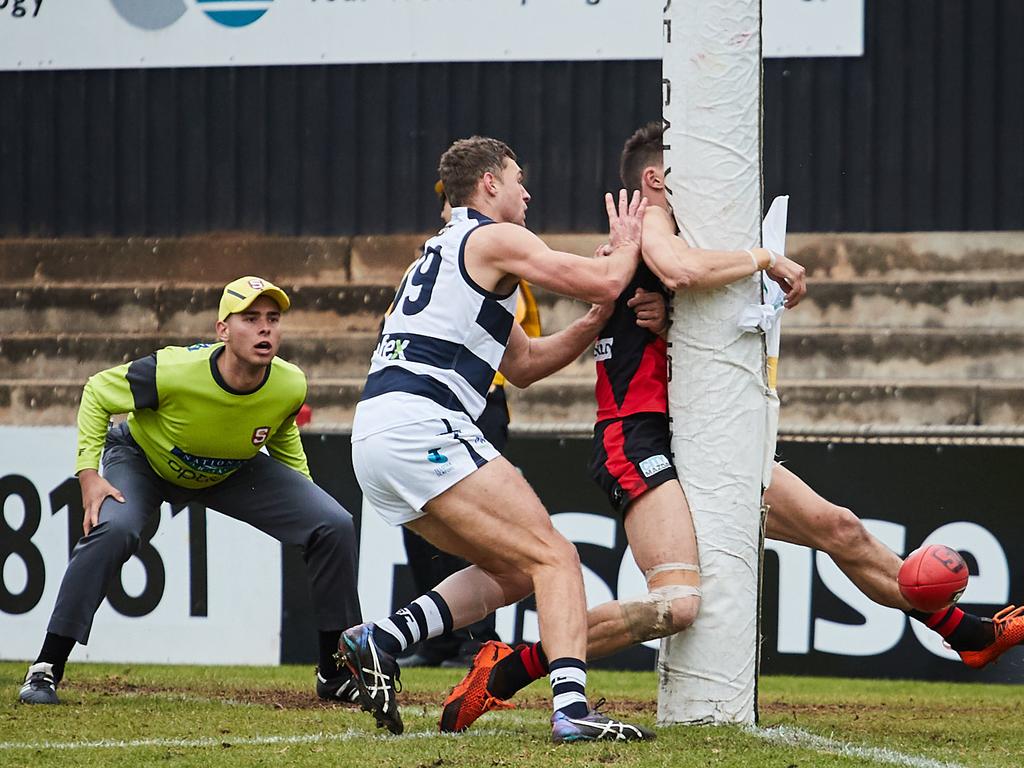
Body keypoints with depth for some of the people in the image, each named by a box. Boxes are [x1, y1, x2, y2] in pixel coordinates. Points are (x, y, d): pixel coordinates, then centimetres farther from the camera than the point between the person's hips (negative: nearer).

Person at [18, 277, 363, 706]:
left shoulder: (289, 387, -25)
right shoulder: (174, 372, -38)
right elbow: (98, 393, -19)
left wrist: (302, 500, 2)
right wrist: (89, 475, -26)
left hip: (233, 473, 4)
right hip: (143, 458, -4)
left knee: (334, 527, -10)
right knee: (113, 528, -34)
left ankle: (336, 675, 6)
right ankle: (45, 670, -21)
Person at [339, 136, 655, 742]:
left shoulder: (443, 253, 31)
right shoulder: (495, 238, 2)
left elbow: (523, 364, 34)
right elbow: (604, 282, -5)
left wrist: (597, 321, 21)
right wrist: (627, 244, 17)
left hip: (374, 440, 9)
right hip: (422, 425, -9)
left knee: (513, 572, 15)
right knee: (554, 557, -10)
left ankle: (381, 641, 2)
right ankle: (571, 707, -26)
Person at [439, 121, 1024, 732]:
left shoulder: (661, 232, 26)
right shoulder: (648, 221, -3)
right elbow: (682, 271, -28)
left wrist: (666, 322, -1)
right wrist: (767, 259, -12)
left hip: (699, 440, 10)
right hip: (641, 437, -10)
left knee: (841, 530, 9)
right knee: (678, 605, -26)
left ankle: (970, 635, 22)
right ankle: (500, 676, -17)